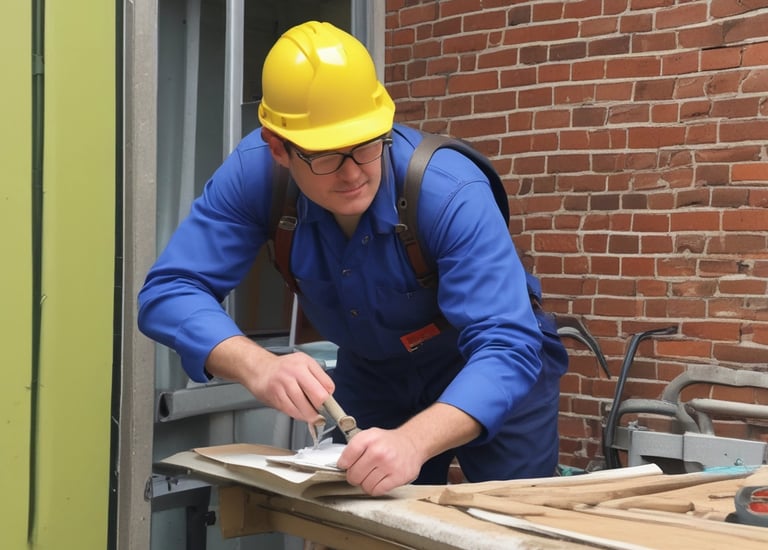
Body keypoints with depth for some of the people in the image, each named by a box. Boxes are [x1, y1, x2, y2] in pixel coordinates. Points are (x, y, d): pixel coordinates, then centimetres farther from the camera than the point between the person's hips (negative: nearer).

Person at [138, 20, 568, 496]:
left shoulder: (451, 194, -35)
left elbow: (508, 347, -42)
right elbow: (171, 291, -27)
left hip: (493, 373, -3)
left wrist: (413, 441, -60)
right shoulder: (254, 173, -25)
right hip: (374, 375, 3)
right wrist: (258, 365, -47)